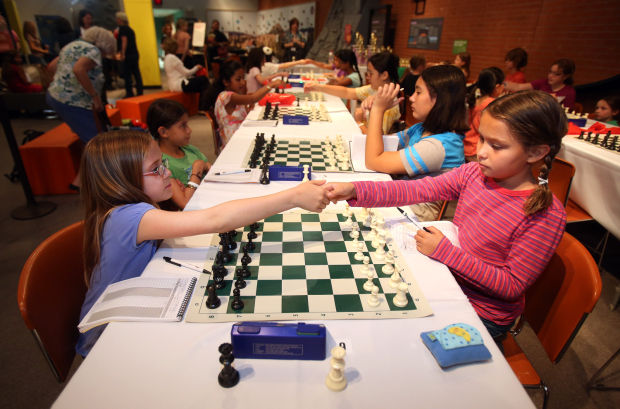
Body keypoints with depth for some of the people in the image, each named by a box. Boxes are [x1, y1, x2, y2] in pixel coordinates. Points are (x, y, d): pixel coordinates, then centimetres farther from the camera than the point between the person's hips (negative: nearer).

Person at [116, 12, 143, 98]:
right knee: (136, 74, 7)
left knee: (127, 76, -5)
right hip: (135, 54, 9)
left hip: (127, 55, -8)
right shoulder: (129, 29, 20)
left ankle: (129, 94, -4)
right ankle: (140, 93, 9)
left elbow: (124, 41, -18)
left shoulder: (122, 28, -6)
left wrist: (123, 54, -24)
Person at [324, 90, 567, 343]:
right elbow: (418, 190, -17)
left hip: (483, 315, -5)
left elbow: (512, 285, -20)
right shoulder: (474, 173, -8)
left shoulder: (546, 216, -23)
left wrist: (446, 252, -26)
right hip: (448, 280, 5)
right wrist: (354, 191, -28)